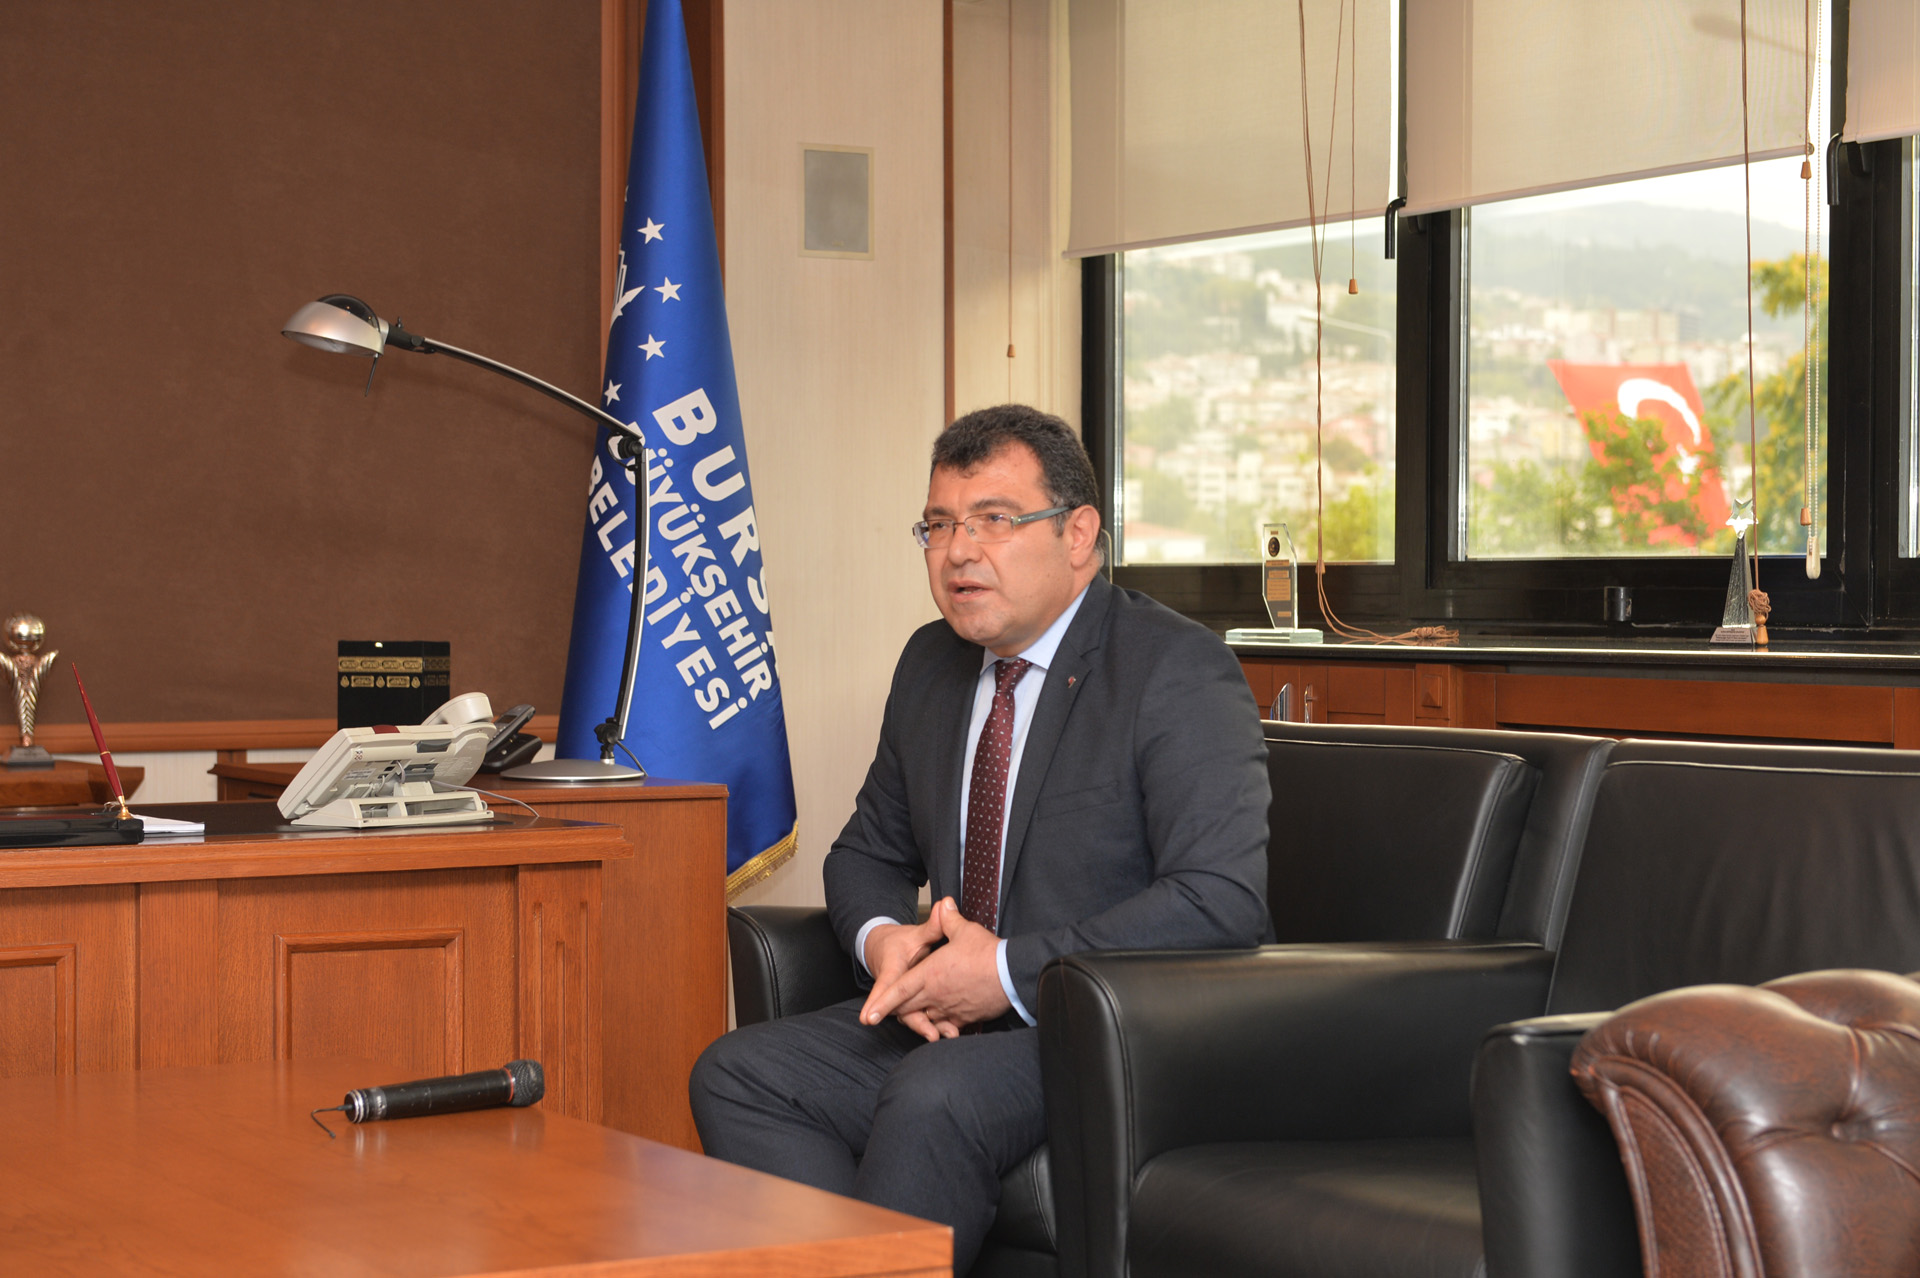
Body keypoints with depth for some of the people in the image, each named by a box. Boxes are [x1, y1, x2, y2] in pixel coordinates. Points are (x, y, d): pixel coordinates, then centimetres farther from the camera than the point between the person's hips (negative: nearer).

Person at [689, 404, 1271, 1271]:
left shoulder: (1178, 671, -11)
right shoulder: (932, 663, 13)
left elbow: (1222, 900, -22)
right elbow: (869, 852, 22)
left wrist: (1010, 972, -22)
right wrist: (883, 939, -4)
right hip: (951, 1017, 8)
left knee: (933, 1096, -34)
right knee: (736, 1075, -11)